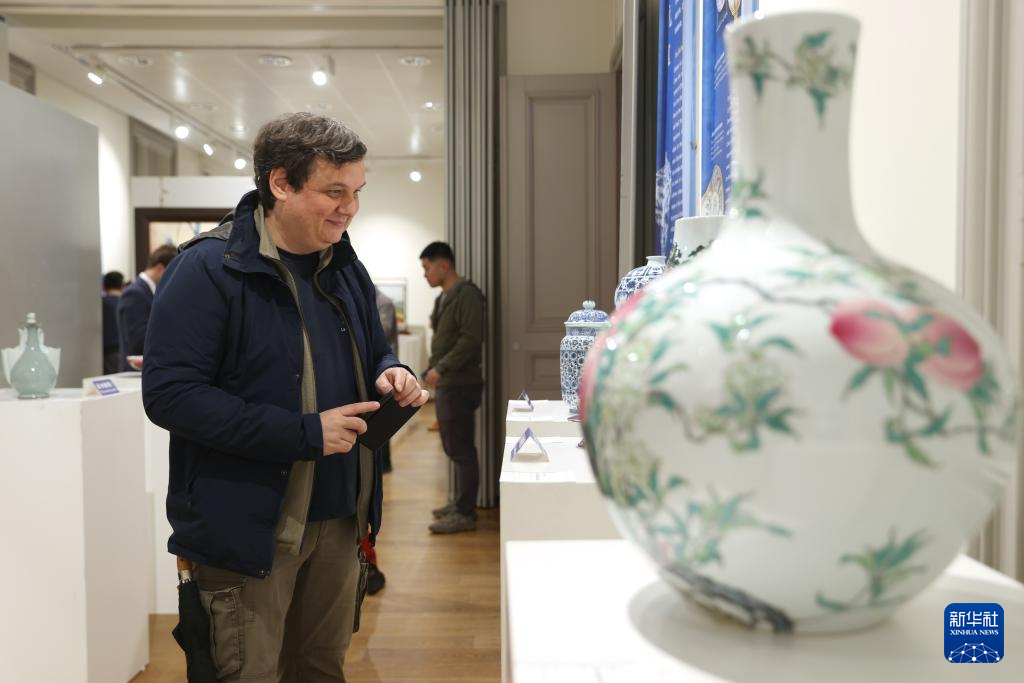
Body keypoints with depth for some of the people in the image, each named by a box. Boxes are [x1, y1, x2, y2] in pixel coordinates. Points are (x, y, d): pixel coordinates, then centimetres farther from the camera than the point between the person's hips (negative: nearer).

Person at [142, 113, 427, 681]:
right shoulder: (209, 270, -15)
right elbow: (169, 394, -21)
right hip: (248, 525, -6)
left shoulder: (345, 268, 8)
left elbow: (373, 353, 20)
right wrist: (304, 433, -23)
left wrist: (389, 374, -5)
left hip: (339, 518, 7)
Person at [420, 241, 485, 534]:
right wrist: (433, 369, 11)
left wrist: (440, 369, -22)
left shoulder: (467, 294, -13)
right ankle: (460, 503, 26)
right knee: (453, 448, 15)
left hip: (460, 385, -9)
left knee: (462, 450, -4)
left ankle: (465, 514, 3)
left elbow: (471, 340, -21)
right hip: (446, 384, 9)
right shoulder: (444, 297, 16)